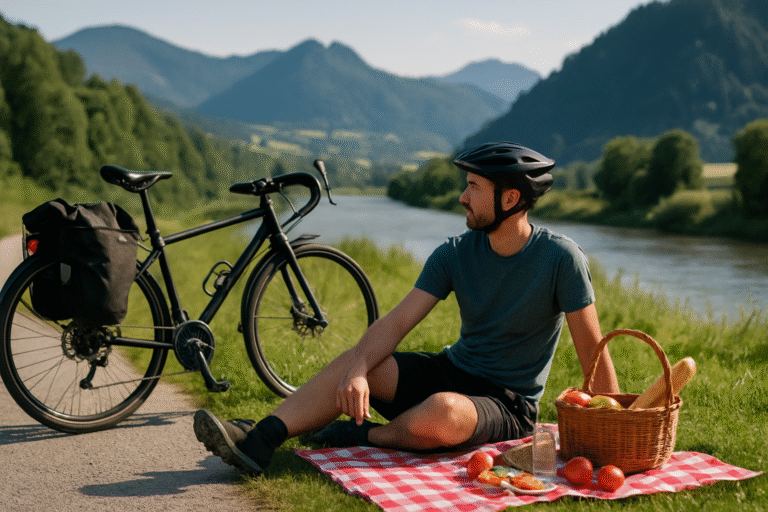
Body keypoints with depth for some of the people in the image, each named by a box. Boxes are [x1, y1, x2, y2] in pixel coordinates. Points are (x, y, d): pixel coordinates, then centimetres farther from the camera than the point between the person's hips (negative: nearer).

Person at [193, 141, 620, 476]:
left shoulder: (561, 258, -15)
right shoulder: (455, 253, -2)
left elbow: (592, 347, -11)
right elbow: (396, 323, -10)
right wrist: (357, 371, -28)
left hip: (509, 405, -5)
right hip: (450, 370, 5)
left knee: (440, 413, -38)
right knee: (354, 360, -15)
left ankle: (365, 436, -9)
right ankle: (258, 441, -26)